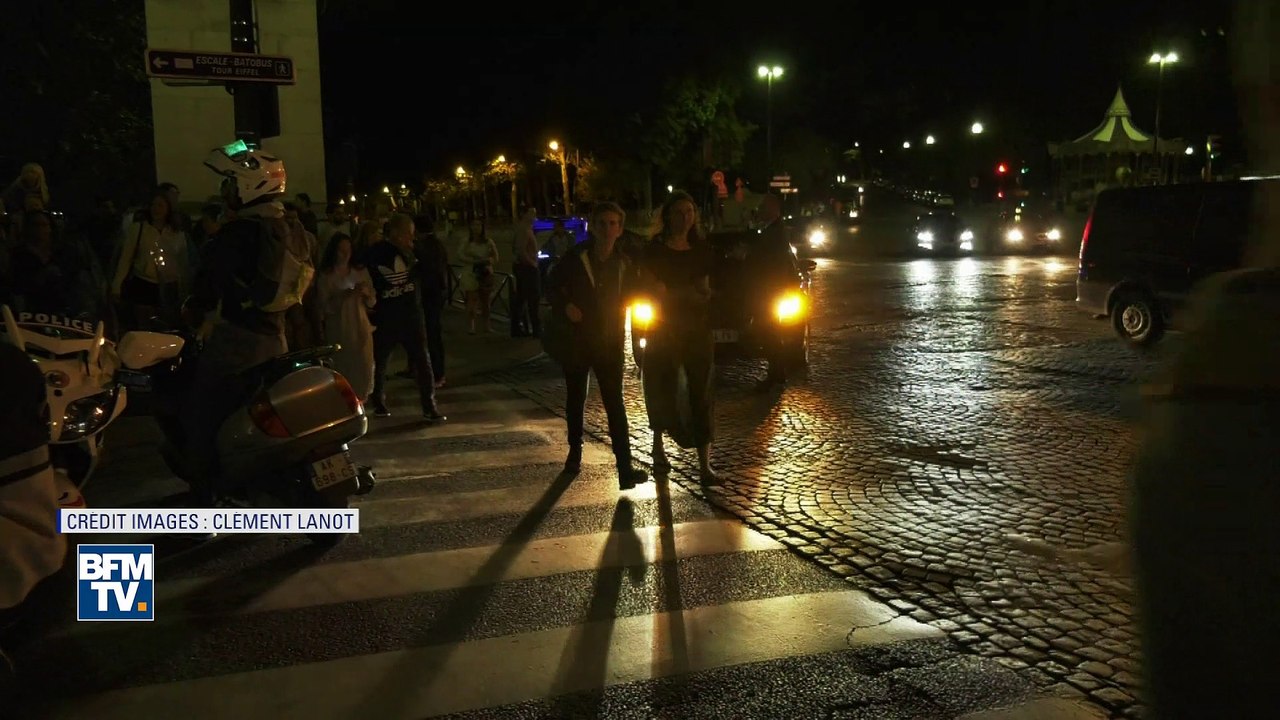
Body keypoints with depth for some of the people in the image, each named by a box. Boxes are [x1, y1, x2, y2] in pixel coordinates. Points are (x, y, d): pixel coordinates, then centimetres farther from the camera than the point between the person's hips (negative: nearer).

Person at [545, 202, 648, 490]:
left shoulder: (624, 264, -1)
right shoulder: (575, 259, -7)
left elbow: (630, 299, 10)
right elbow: (553, 286, 4)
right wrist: (565, 306, -16)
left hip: (610, 344, 0)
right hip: (577, 340, 0)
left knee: (615, 405, -7)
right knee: (575, 400, 15)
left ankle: (625, 468, -10)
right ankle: (575, 451, 36)